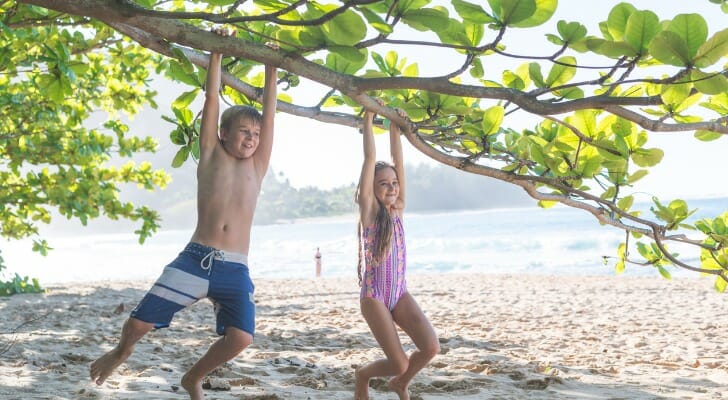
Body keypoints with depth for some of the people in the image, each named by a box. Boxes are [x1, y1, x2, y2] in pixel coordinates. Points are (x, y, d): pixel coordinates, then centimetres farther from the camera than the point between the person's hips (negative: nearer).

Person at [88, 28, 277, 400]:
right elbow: (211, 98, 8)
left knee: (241, 337, -16)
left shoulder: (257, 164, 15)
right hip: (195, 258, -1)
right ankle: (121, 351, 34)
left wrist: (271, 68, 13)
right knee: (139, 321, -6)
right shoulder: (211, 155, 11)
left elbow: (269, 109, 14)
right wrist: (217, 51, 7)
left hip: (236, 269, 2)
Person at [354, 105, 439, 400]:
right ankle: (363, 376, 24)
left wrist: (395, 127, 4)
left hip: (401, 294, 5)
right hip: (374, 296, -5)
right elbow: (370, 159, -10)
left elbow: (397, 162, 3)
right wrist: (368, 118, -9)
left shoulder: (397, 210, 6)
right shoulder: (369, 210, -6)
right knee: (399, 364, -10)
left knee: (431, 347, -15)